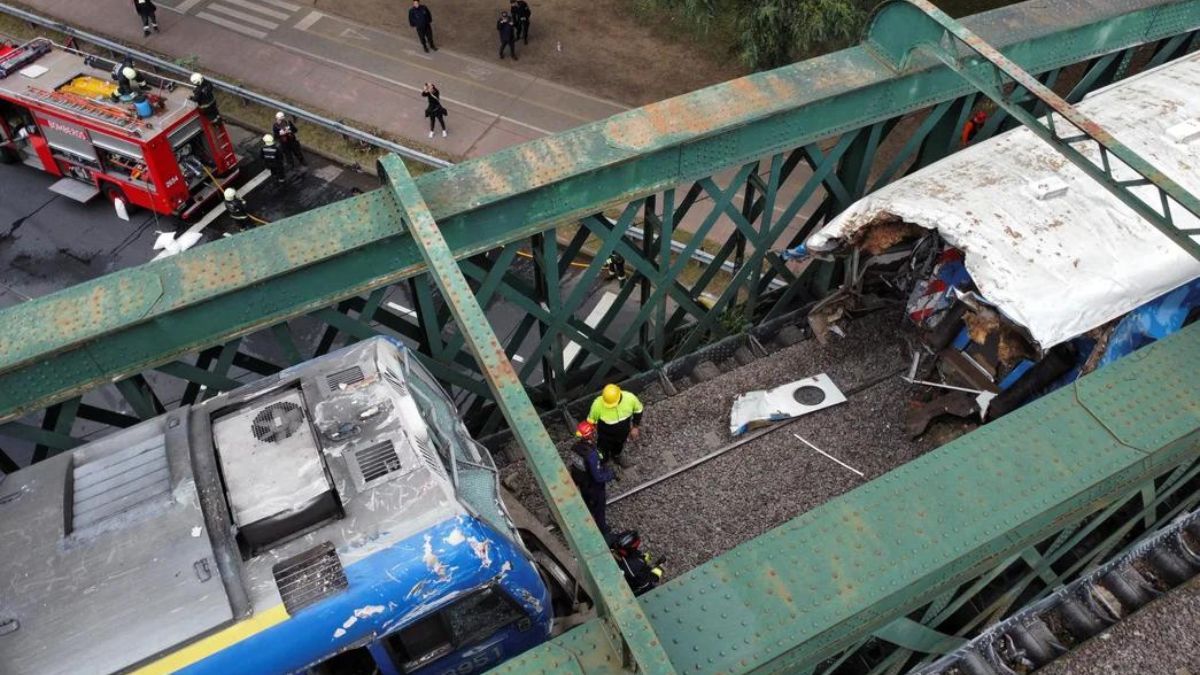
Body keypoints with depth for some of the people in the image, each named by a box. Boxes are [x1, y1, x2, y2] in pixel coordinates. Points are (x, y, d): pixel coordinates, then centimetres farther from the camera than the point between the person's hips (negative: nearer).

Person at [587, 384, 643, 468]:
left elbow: (638, 410, -10)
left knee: (619, 448, 35)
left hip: (623, 433, 2)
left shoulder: (630, 398, -34)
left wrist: (635, 427, 0)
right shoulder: (598, 404, -39)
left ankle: (617, 456, 69)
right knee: (603, 454, 27)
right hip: (605, 436, -2)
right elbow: (591, 421, -19)